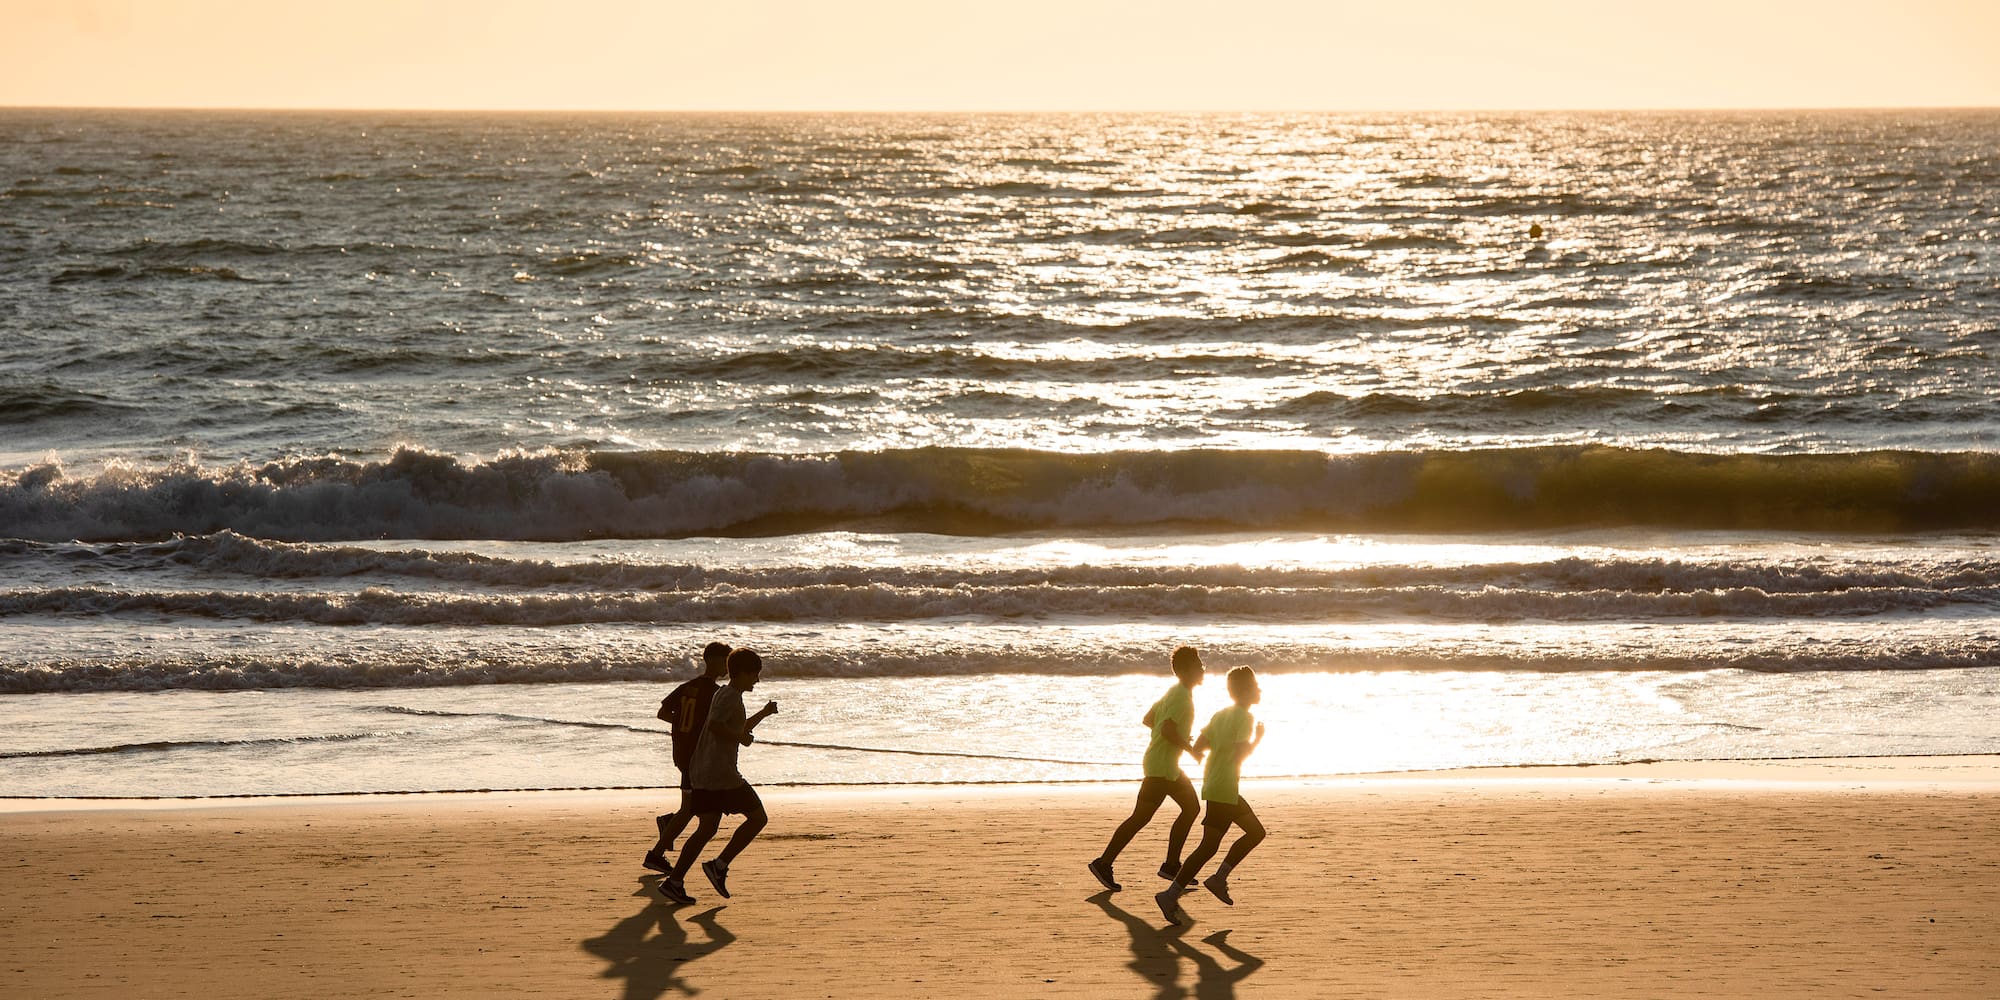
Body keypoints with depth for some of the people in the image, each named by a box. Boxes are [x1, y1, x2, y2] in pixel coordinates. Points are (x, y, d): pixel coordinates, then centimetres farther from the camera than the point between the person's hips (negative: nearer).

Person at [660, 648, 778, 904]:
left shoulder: (724, 694, 21)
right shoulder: (731, 697, -10)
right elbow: (715, 726, -26)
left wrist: (763, 714, 29)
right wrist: (741, 738, -13)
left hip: (701, 774, 10)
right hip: (722, 775, -10)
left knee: (706, 829, 7)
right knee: (758, 817, 2)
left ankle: (674, 881, -1)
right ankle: (720, 865, -3)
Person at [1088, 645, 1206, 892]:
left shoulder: (1173, 692, 15)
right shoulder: (1182, 697, -16)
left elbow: (1147, 720, 20)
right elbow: (1168, 730, -27)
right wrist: (1192, 751, -16)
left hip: (1169, 766, 11)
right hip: (1161, 766, -11)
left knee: (1192, 808, 14)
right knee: (1140, 817, -10)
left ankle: (1171, 865, 15)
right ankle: (1103, 864, -7)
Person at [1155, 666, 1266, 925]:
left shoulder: (1221, 715, 13)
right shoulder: (1245, 717, -12)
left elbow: (1198, 746, 10)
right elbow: (1241, 753, -22)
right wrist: (1257, 739, -7)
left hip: (1213, 785, 10)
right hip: (1224, 789, -10)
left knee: (1256, 831, 18)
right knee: (1209, 846, -9)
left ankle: (1219, 878, 13)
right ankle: (1170, 895, -11)